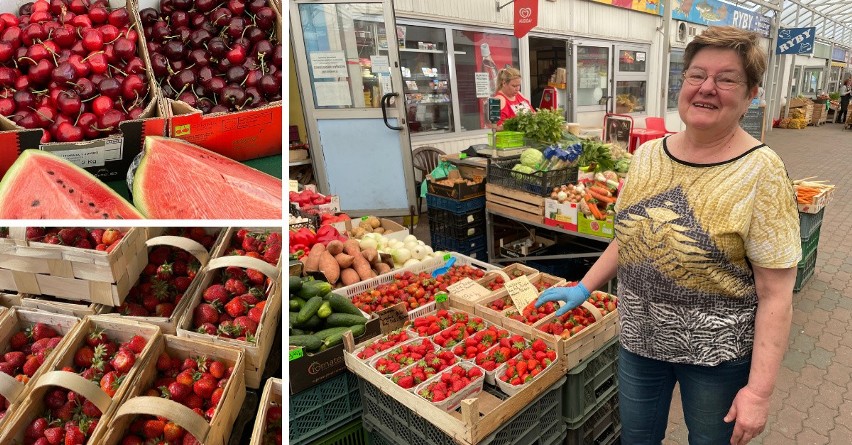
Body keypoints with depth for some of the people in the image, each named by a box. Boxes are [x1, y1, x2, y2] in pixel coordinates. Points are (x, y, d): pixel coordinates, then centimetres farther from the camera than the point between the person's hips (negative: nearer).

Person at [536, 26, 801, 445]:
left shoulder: (761, 173, -16)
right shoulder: (647, 154, -3)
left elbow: (776, 293, -16)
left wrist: (759, 389, -17)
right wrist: (583, 288, 5)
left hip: (716, 352, -4)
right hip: (639, 340, 4)